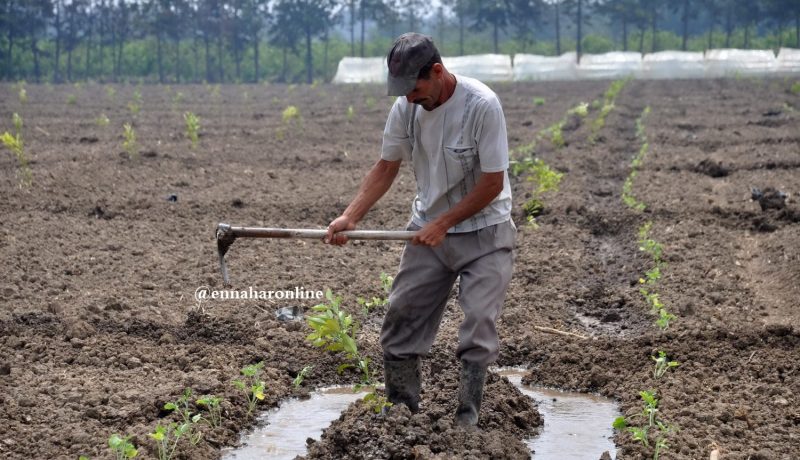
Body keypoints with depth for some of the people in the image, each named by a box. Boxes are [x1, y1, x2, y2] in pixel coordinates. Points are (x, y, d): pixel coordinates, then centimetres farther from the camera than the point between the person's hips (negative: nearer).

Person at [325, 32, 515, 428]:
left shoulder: (481, 105, -24)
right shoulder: (405, 107, -8)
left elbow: (493, 183, -20)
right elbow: (386, 168, 4)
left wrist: (443, 224, -17)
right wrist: (350, 217, -7)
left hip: (483, 231, -5)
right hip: (428, 229, 5)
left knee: (479, 323, -11)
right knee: (401, 315, 4)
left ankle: (466, 420, -3)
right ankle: (399, 410, 15)